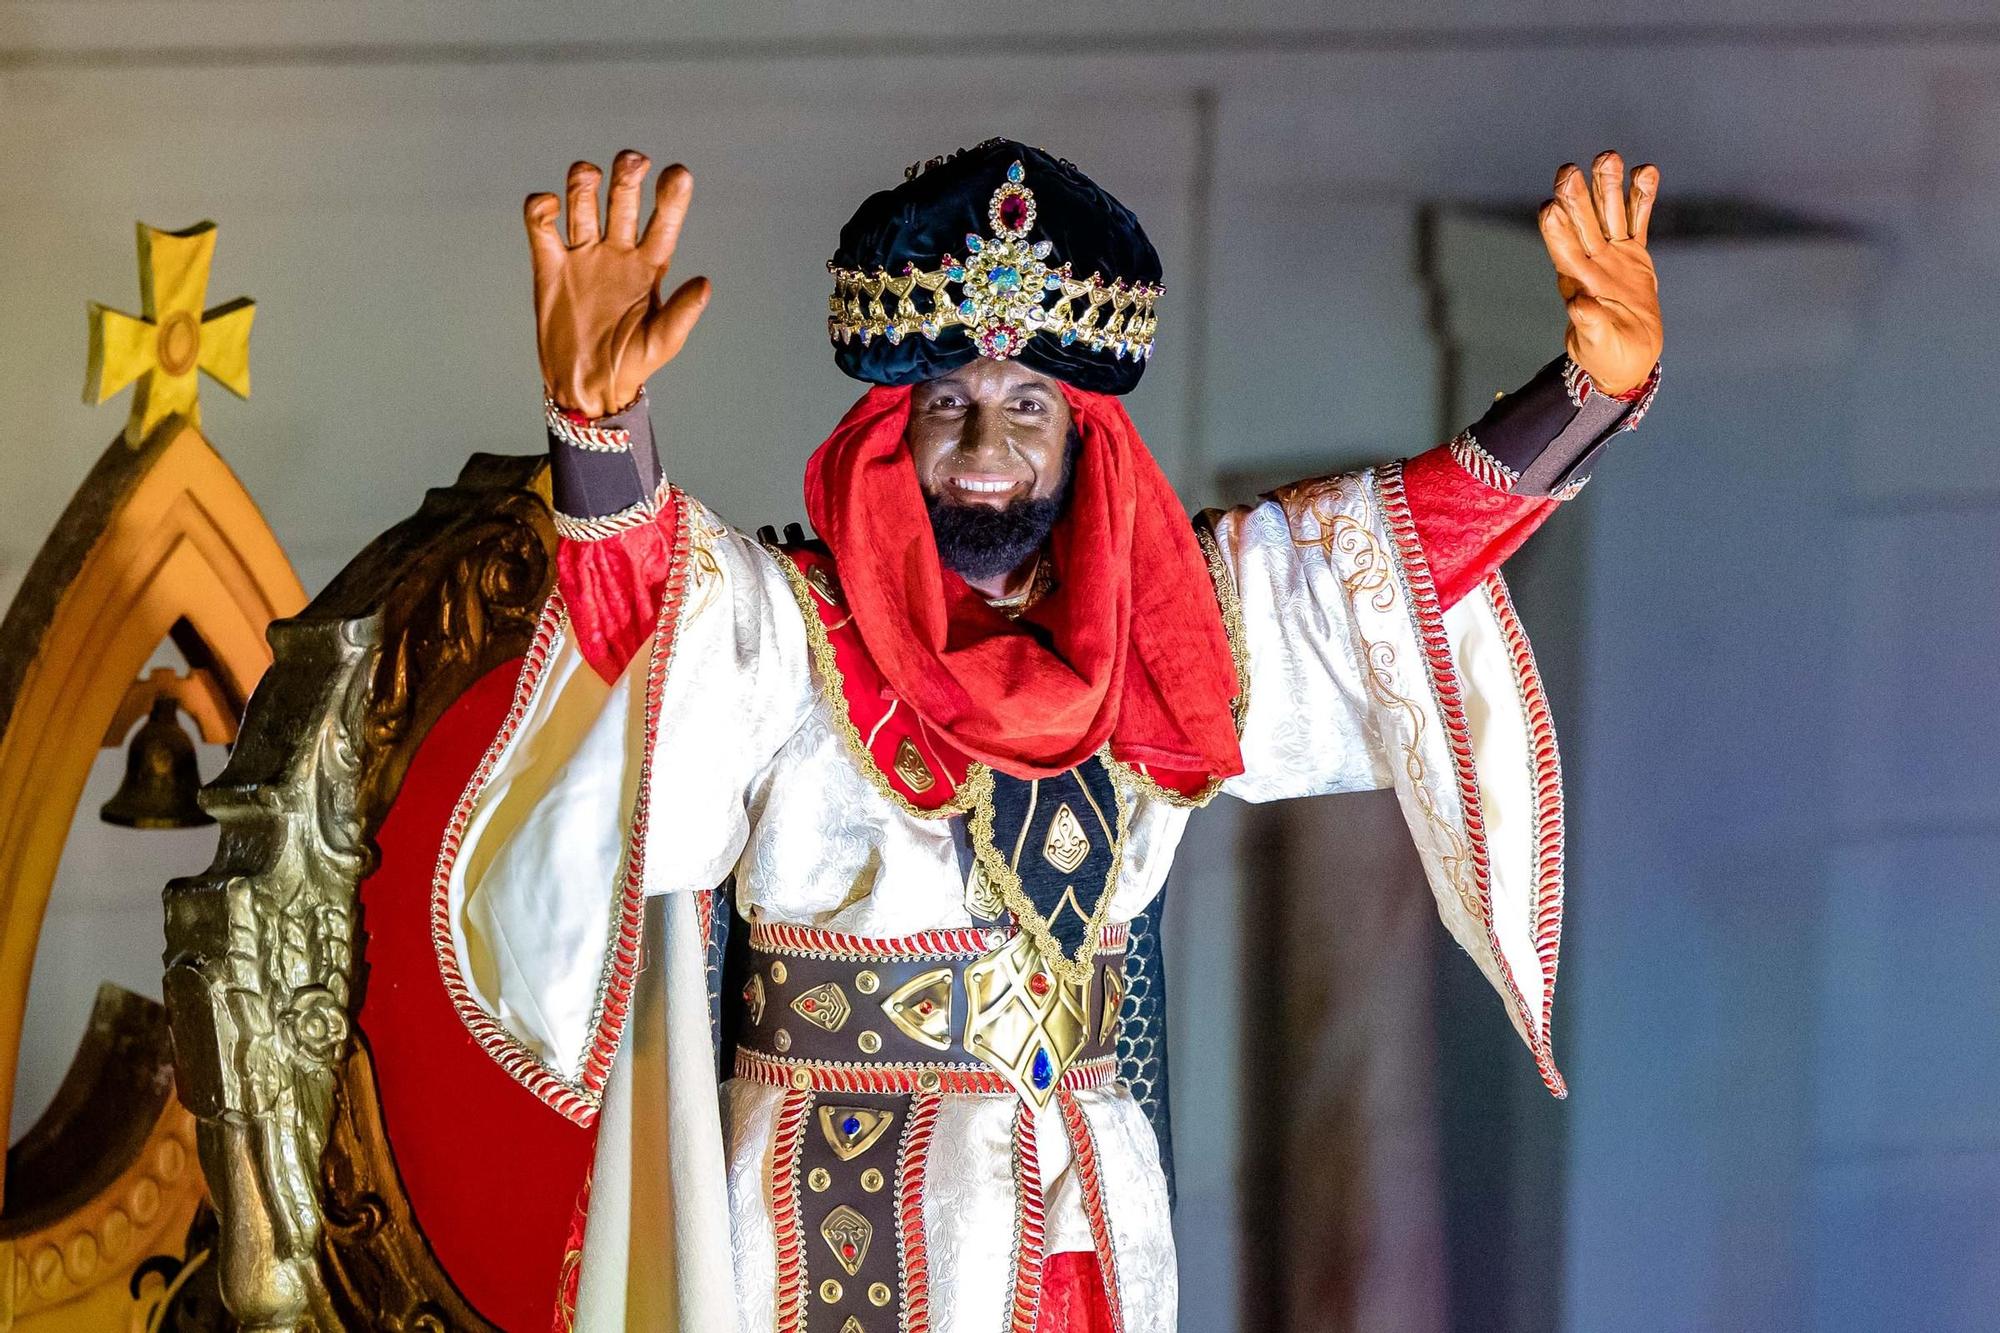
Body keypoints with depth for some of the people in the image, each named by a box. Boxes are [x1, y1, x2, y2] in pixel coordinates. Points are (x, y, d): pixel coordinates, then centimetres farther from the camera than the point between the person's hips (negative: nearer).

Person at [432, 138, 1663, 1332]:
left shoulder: (1151, 628, 9)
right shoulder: (783, 631, -5)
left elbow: (1436, 523, 7)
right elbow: (642, 584, -26)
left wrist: (1598, 384, -6)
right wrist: (597, 411, -46)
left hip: (1091, 1218, 4)